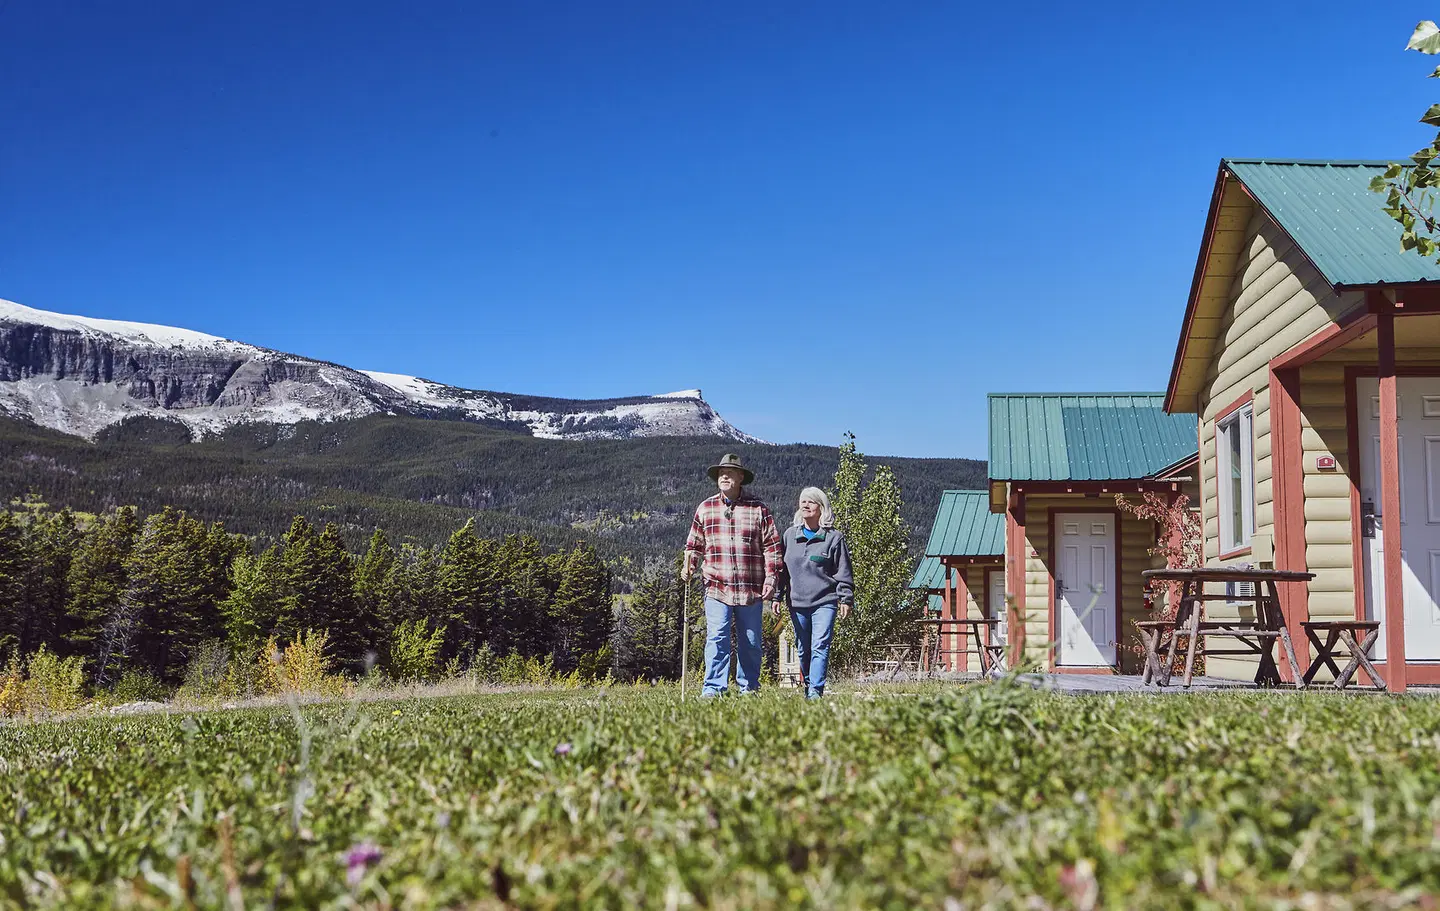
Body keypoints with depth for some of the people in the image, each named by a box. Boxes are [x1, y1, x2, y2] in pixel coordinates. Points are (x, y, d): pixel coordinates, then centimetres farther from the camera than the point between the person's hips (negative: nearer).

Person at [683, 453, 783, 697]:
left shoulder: (758, 509, 4)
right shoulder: (705, 508, 10)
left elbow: (771, 546, 4)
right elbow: (695, 543, 18)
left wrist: (771, 578, -3)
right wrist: (689, 565, 0)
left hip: (751, 589, 0)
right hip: (717, 587, 0)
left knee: (751, 642, 8)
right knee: (716, 639, -11)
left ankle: (749, 689, 20)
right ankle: (713, 689, -11)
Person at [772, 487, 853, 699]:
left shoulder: (834, 537, 1)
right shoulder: (790, 535, 11)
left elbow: (844, 572, 1)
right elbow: (782, 569, 15)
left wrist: (846, 599, -4)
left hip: (825, 602, -4)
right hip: (797, 603, 4)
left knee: (820, 647, -12)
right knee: (803, 649, 10)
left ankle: (816, 690, -15)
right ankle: (808, 686, 22)